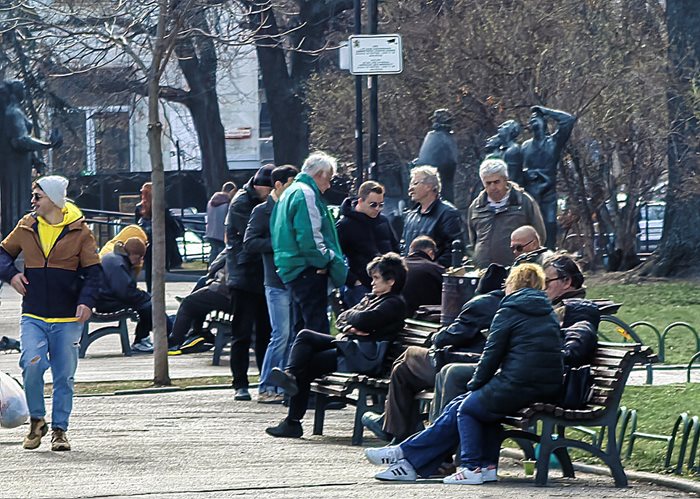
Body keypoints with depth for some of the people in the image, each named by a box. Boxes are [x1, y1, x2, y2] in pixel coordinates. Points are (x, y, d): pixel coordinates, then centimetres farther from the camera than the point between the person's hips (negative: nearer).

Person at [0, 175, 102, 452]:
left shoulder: (79, 231, -1)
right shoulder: (26, 227, 6)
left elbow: (93, 271, 2)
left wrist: (86, 301, -13)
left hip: (68, 318, -1)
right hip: (33, 316, 1)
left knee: (64, 375, 3)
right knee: (32, 364, -18)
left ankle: (59, 429, 15)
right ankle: (36, 420, 2)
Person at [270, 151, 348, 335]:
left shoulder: (289, 193, 20)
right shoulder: (306, 194, -13)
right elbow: (310, 237, -22)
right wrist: (326, 260, -11)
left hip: (291, 270, 10)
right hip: (308, 271, -10)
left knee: (302, 326, 15)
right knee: (317, 327, -12)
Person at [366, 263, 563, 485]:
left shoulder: (508, 312, -3)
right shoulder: (549, 314, 18)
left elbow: (492, 354, -5)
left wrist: (475, 384, 12)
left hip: (518, 388, -7)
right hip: (549, 390, 7)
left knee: (466, 407, 11)